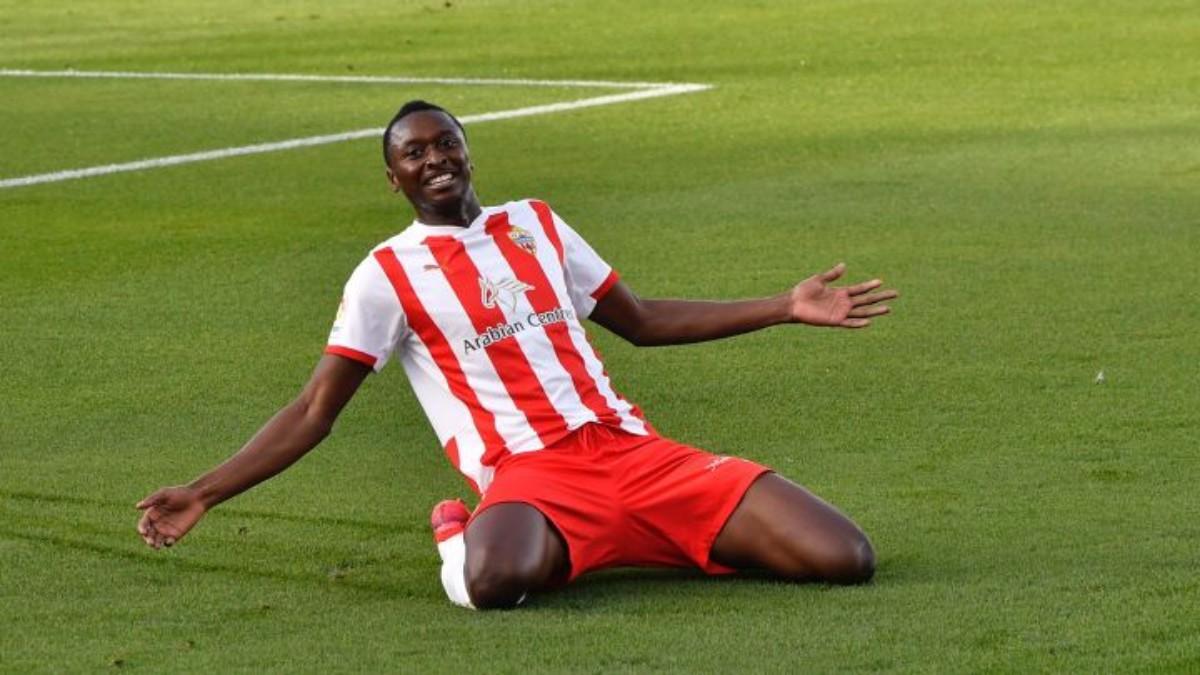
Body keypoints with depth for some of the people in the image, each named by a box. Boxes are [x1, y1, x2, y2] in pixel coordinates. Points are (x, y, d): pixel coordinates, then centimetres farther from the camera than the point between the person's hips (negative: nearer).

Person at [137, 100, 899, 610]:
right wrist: (204, 494, -4)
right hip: (528, 471, -4)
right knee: (495, 580, -44)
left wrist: (787, 307, 23)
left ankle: (636, 538, 11)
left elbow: (642, 321, 28)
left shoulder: (535, 224, 19)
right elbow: (315, 413, 7)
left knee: (844, 558, -13)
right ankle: (460, 530, -4)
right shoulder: (388, 274, 6)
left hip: (629, 446, 4)